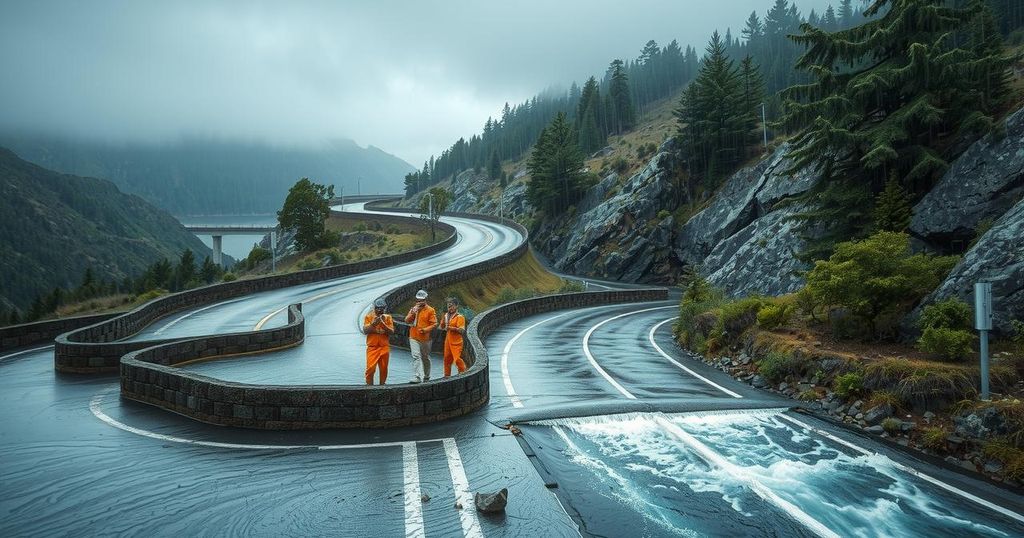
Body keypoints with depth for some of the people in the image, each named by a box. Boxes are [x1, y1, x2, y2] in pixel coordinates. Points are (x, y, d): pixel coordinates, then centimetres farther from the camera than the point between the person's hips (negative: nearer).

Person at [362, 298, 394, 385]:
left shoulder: (388, 317, 6)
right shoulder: (368, 317, 2)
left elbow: (392, 332, -2)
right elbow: (365, 331, -6)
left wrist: (383, 323, -15)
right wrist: (374, 323, -19)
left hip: (384, 347, 2)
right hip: (372, 347, -2)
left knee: (384, 369, 6)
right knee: (370, 368, -10)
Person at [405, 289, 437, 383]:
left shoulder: (430, 310, -2)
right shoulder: (413, 309, 11)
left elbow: (434, 324, -6)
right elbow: (407, 320, 3)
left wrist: (425, 330, -19)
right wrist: (414, 312, -10)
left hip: (425, 338, -2)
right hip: (414, 338, 2)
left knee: (426, 358, 11)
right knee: (416, 356, -13)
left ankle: (426, 377, 26)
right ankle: (416, 377, -18)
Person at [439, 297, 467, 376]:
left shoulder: (460, 317, -9)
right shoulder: (447, 316, 13)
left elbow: (462, 330, -17)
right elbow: (442, 327, 16)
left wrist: (451, 328, -26)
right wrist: (444, 319, 1)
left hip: (456, 342, -7)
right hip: (448, 341, 7)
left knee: (457, 358, -14)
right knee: (447, 358, 12)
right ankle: (447, 375, 22)